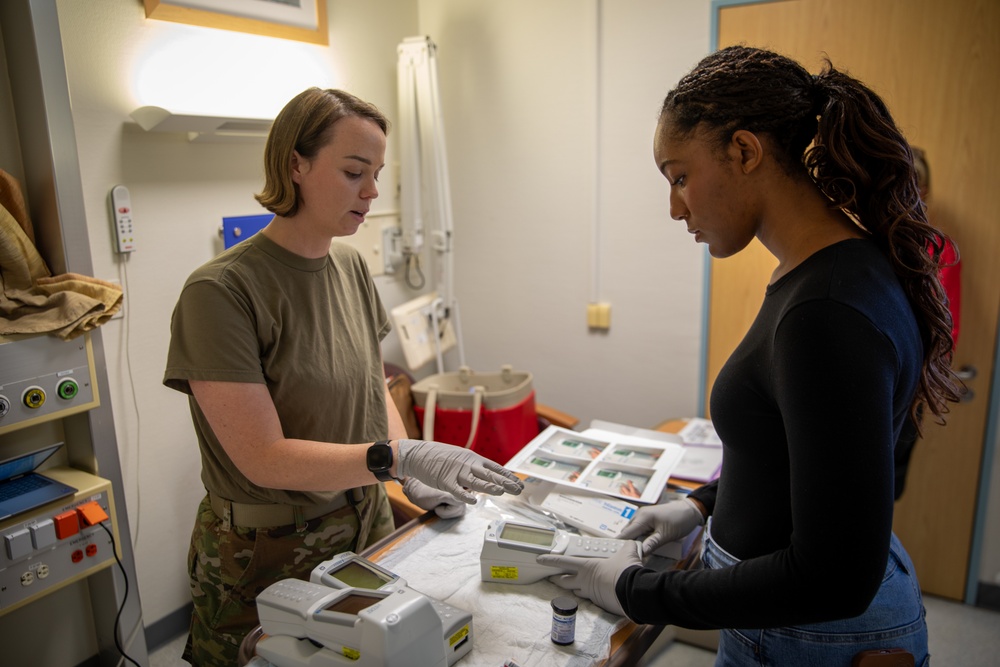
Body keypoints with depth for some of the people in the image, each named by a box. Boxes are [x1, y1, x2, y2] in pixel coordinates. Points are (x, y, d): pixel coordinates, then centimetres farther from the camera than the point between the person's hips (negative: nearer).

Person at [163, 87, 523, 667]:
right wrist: (398, 457, -31)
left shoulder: (352, 267, 0)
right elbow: (264, 458, -23)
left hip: (367, 523, 6)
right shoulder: (221, 291, -21)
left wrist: (415, 475, -4)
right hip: (268, 553, -6)